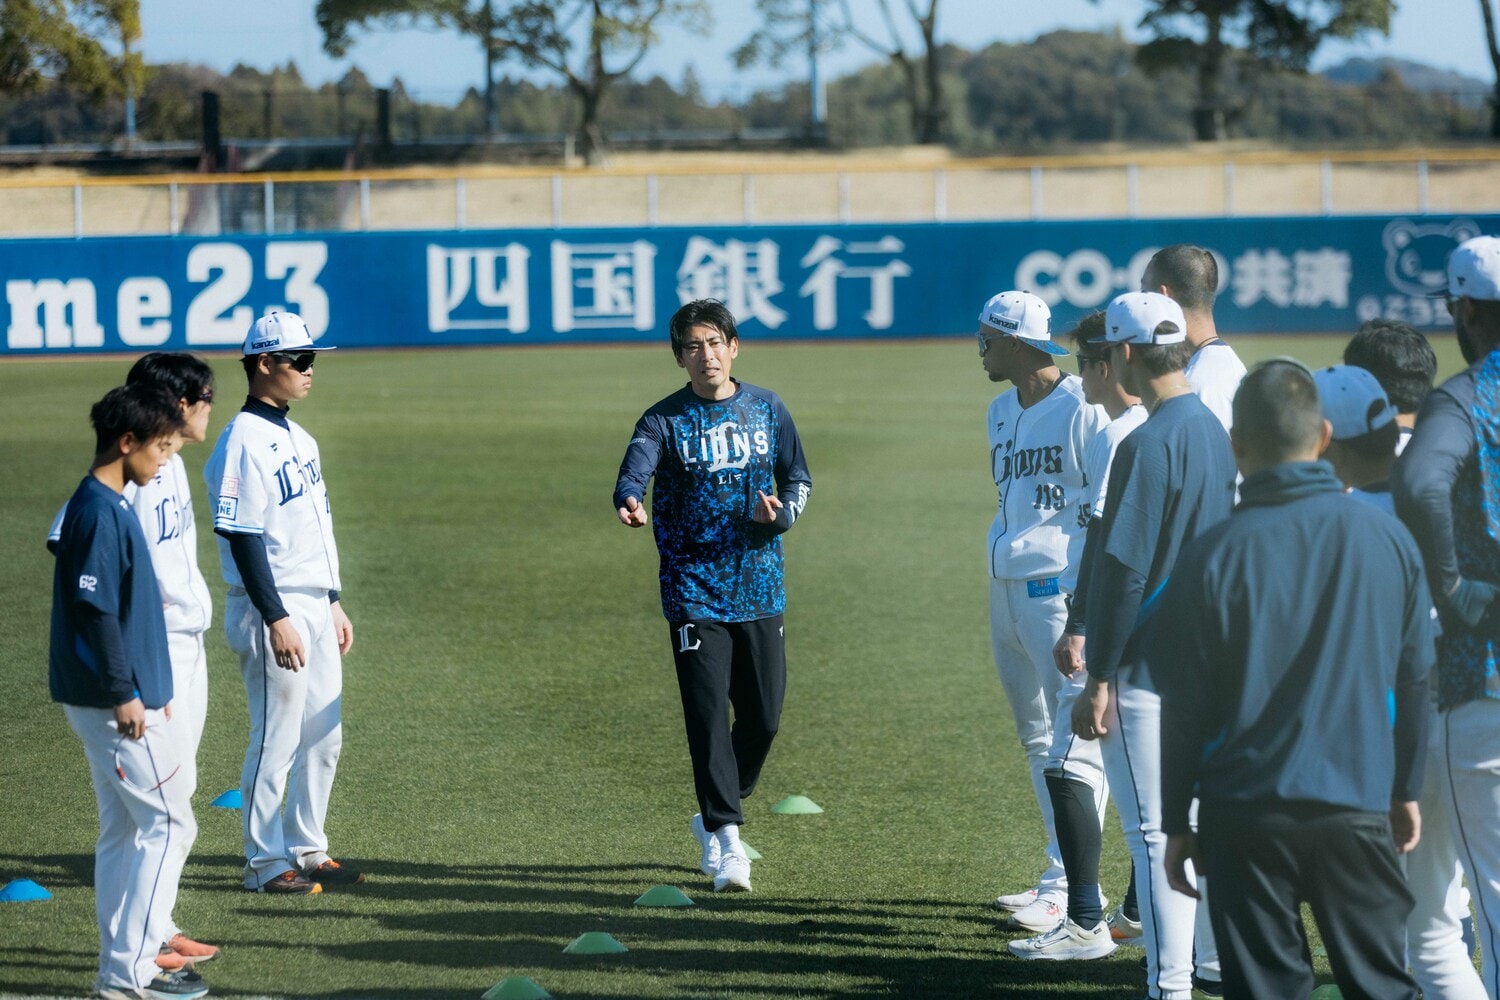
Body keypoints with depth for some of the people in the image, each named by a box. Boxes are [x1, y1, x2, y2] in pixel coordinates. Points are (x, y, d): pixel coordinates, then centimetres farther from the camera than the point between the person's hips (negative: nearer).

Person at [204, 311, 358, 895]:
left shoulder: (297, 438, 14)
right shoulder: (244, 443, -15)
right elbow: (243, 539, -19)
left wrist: (333, 604, 20)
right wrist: (277, 619, -22)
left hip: (314, 608, 9)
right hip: (273, 611, -9)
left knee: (323, 736, 13)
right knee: (276, 739, -3)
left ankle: (306, 849, 23)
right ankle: (265, 863, 5)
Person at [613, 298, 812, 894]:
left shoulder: (767, 409, 7)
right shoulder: (665, 420, -4)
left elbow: (798, 479, 15)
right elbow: (635, 468, -23)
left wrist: (782, 513, -8)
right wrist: (630, 503, -47)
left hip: (760, 587, 4)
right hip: (695, 591, -4)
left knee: (764, 716, 7)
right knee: (709, 715, -9)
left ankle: (715, 818, 29)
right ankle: (726, 842, -4)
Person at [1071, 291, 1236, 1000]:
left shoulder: (1149, 444, -18)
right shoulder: (1215, 432, 10)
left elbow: (1123, 570, -19)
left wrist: (1098, 681, -16)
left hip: (1147, 670, -9)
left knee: (1153, 830, -4)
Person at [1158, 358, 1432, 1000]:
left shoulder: (1212, 557, -8)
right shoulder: (1387, 539, -1)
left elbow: (1184, 706, -3)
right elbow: (1415, 682, 8)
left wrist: (1176, 822, 6)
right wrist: (1406, 790, 19)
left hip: (1244, 816, -2)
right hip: (1358, 809, 2)